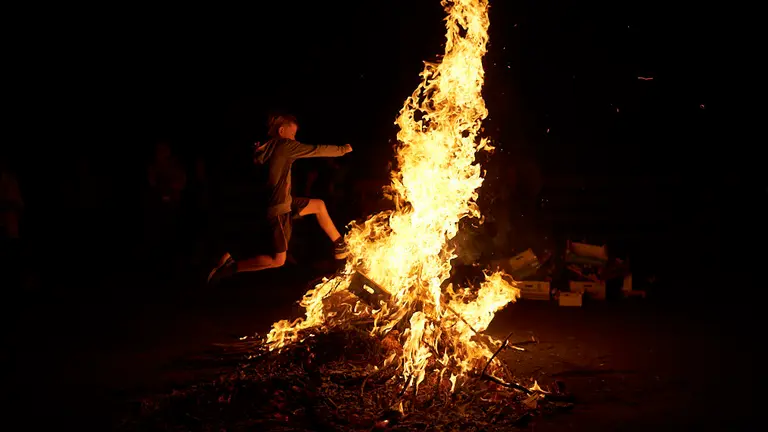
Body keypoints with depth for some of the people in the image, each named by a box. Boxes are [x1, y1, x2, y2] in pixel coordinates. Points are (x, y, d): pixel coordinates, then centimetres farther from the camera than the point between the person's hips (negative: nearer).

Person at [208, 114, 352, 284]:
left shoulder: (265, 148, 4)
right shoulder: (284, 145, -16)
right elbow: (317, 150, -9)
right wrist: (342, 149, 4)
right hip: (279, 209, -9)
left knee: (319, 205, 18)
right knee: (278, 260, -2)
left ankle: (340, 244, 26)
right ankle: (230, 267, -3)